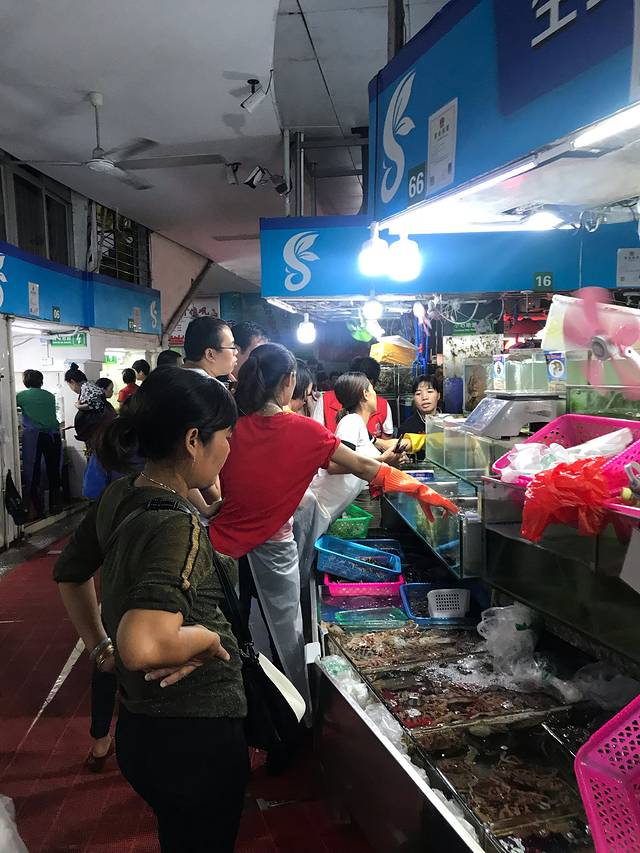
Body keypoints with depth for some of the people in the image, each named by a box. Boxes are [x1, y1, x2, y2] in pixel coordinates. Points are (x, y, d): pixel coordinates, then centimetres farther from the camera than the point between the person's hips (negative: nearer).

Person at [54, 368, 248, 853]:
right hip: (194, 738, -8)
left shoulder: (121, 495, -2)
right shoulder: (176, 526, -29)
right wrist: (208, 636, -23)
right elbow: (142, 647, -41)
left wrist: (100, 646, 13)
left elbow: (70, 572, 13)